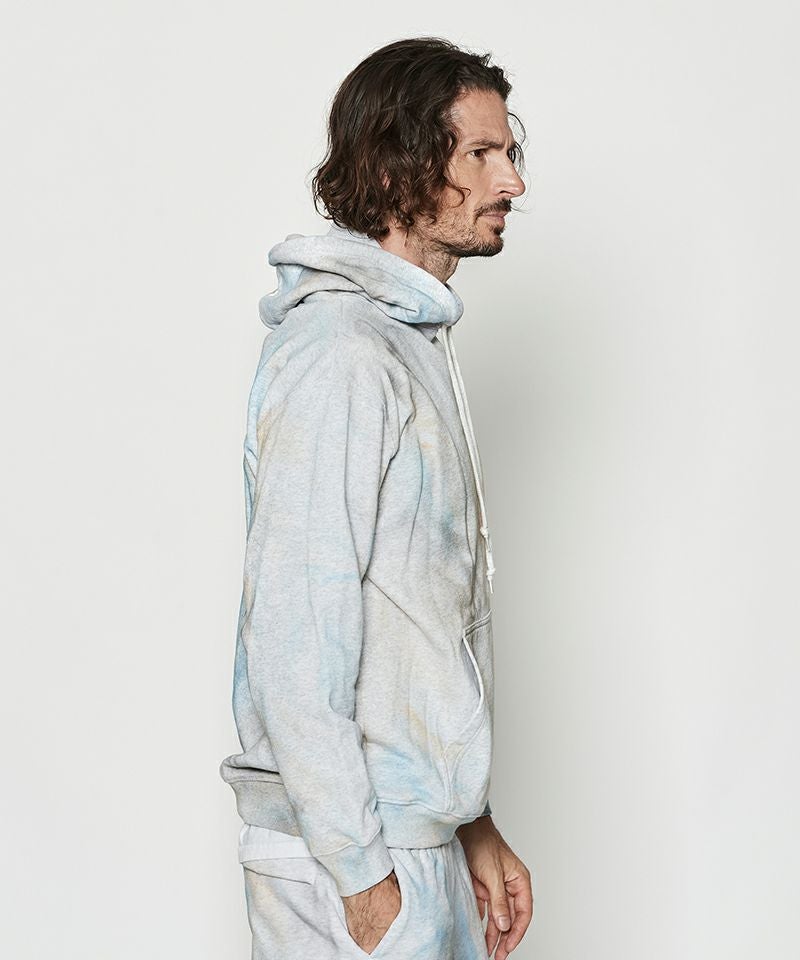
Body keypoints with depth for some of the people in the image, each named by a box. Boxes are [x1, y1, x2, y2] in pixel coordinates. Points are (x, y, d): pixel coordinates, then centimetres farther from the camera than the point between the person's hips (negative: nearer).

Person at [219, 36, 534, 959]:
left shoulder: (415, 341, 13)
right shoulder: (338, 354, -18)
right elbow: (295, 639, -22)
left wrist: (473, 823, 14)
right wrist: (361, 874, -19)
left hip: (421, 829, 9)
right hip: (348, 853, -9)